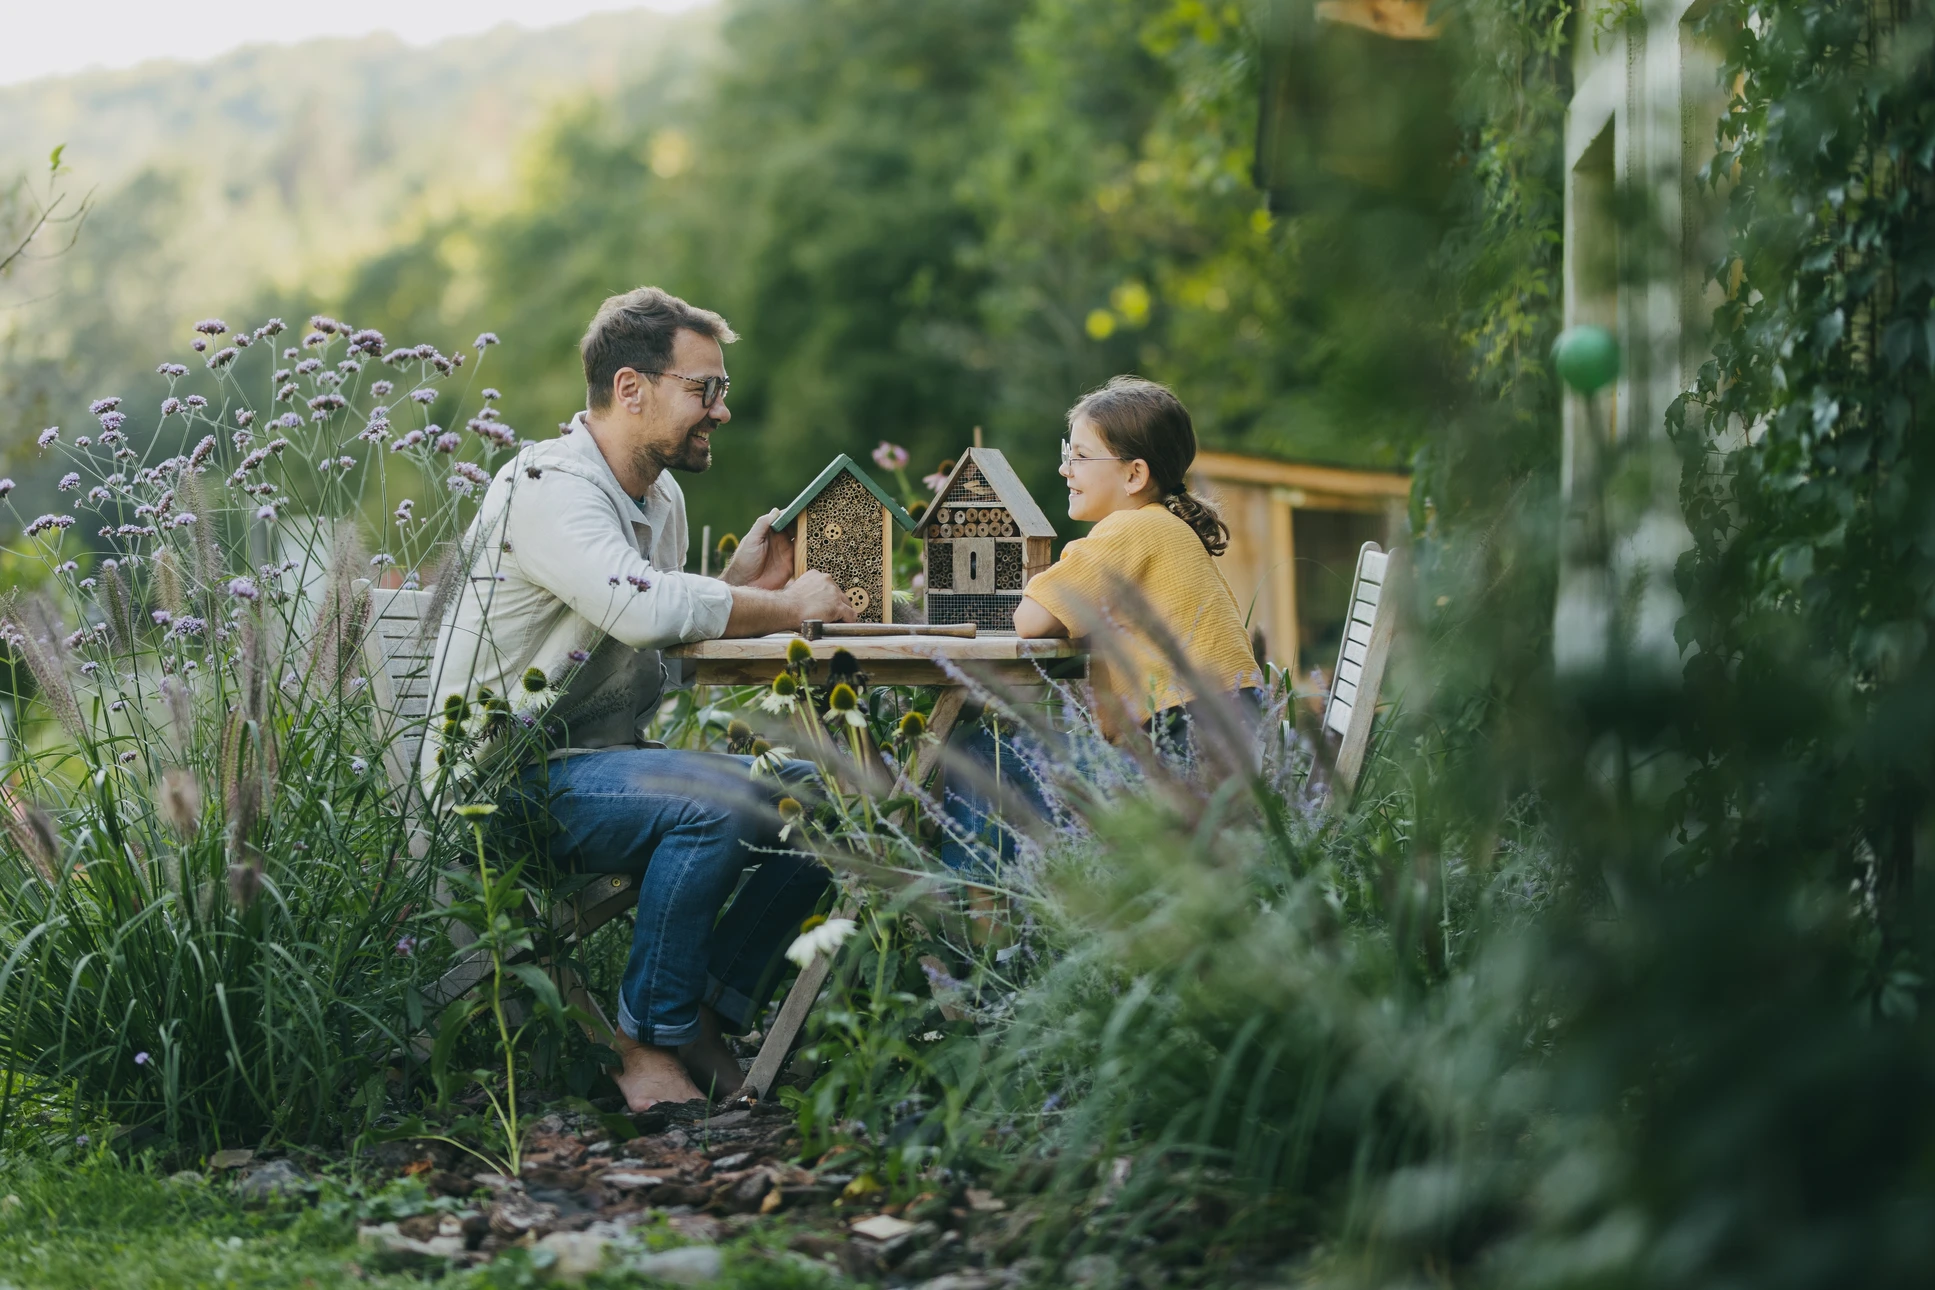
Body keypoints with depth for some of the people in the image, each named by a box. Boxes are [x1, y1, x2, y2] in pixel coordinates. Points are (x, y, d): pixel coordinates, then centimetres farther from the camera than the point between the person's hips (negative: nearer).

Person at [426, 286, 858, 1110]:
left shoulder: (662, 498, 14)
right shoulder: (548, 487, -17)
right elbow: (641, 607, -33)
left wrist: (741, 586, 1)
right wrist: (786, 608, -21)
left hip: (613, 760, 9)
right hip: (511, 780, -9)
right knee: (717, 798, -32)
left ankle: (707, 1017, 3)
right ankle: (648, 1041, -16)